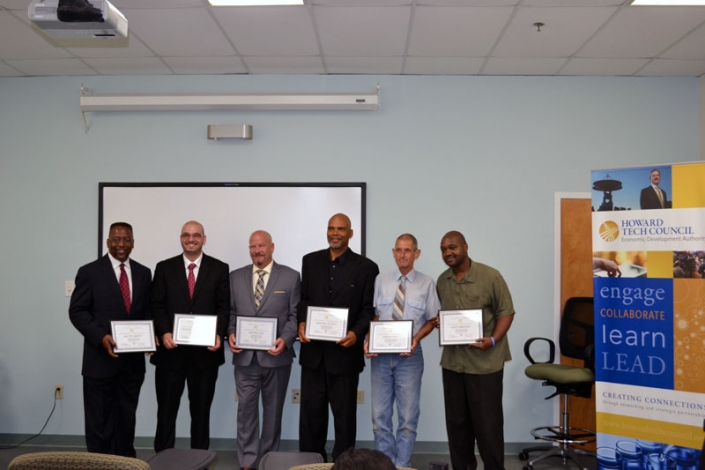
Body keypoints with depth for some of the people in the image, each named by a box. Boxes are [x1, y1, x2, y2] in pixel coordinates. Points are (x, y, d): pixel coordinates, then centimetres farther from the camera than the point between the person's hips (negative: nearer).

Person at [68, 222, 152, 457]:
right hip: (100, 358, -4)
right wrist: (101, 337, -19)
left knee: (127, 419, 14)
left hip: (133, 360, 4)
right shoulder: (90, 271, -3)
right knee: (99, 421, 6)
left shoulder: (143, 273, 9)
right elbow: (77, 311, -6)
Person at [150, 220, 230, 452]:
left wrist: (218, 334, -15)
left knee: (201, 410, 11)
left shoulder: (219, 269, 4)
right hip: (171, 349, 1)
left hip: (205, 351, 0)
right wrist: (164, 333, -13)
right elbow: (157, 306, 2)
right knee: (166, 410, 8)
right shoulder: (164, 268, 6)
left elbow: (224, 307, 0)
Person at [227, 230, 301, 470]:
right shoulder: (235, 277, 9)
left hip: (276, 356, -1)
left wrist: (285, 339, -16)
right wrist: (230, 334, -8)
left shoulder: (291, 277, 0)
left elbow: (295, 314, -2)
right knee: (246, 409, 2)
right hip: (245, 356, 1)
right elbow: (230, 312, 10)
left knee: (273, 410, 12)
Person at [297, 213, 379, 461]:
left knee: (344, 414, 10)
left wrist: (357, 333, -20)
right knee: (310, 411, 11)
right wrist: (301, 322, -8)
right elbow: (303, 298, 11)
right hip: (313, 350, 3)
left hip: (345, 351, -3)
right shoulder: (310, 261, 7)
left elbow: (369, 309, -4)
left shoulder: (366, 267, -3)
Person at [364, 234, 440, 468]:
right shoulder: (381, 280, 4)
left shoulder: (426, 284, -1)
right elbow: (373, 315, 7)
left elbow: (432, 320, 4)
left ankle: (402, 465, 22)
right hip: (380, 354, 2)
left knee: (408, 416, 7)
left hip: (409, 355, -2)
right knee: (380, 415, 9)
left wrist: (416, 339, -12)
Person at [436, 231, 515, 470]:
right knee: (456, 421, 13)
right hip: (452, 361, 5)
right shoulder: (442, 281, 7)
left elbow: (506, 312, -8)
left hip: (485, 362, -5)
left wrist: (493, 340, -22)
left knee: (488, 423, 2)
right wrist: (439, 323, -5)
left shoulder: (490, 276, -9)